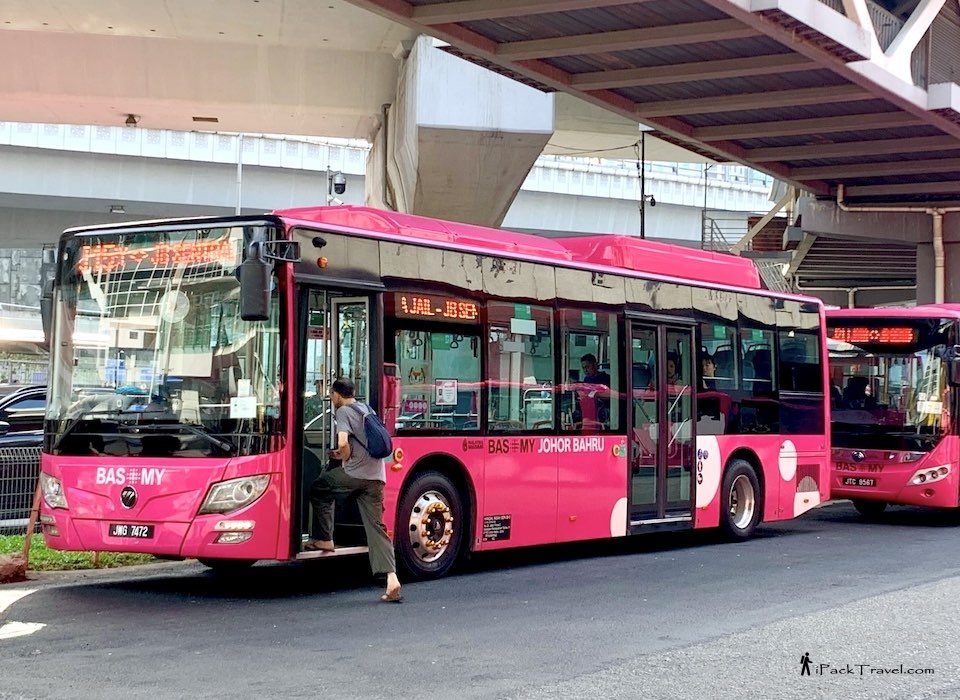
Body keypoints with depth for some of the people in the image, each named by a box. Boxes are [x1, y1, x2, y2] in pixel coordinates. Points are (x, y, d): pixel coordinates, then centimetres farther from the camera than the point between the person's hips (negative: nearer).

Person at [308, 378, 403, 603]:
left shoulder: (343, 412, -1)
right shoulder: (367, 410, 22)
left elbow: (343, 443, -18)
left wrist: (344, 457, 3)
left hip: (354, 473, -7)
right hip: (376, 477, 7)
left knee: (318, 490, 20)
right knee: (376, 526, 3)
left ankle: (325, 540, 18)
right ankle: (392, 578, -10)